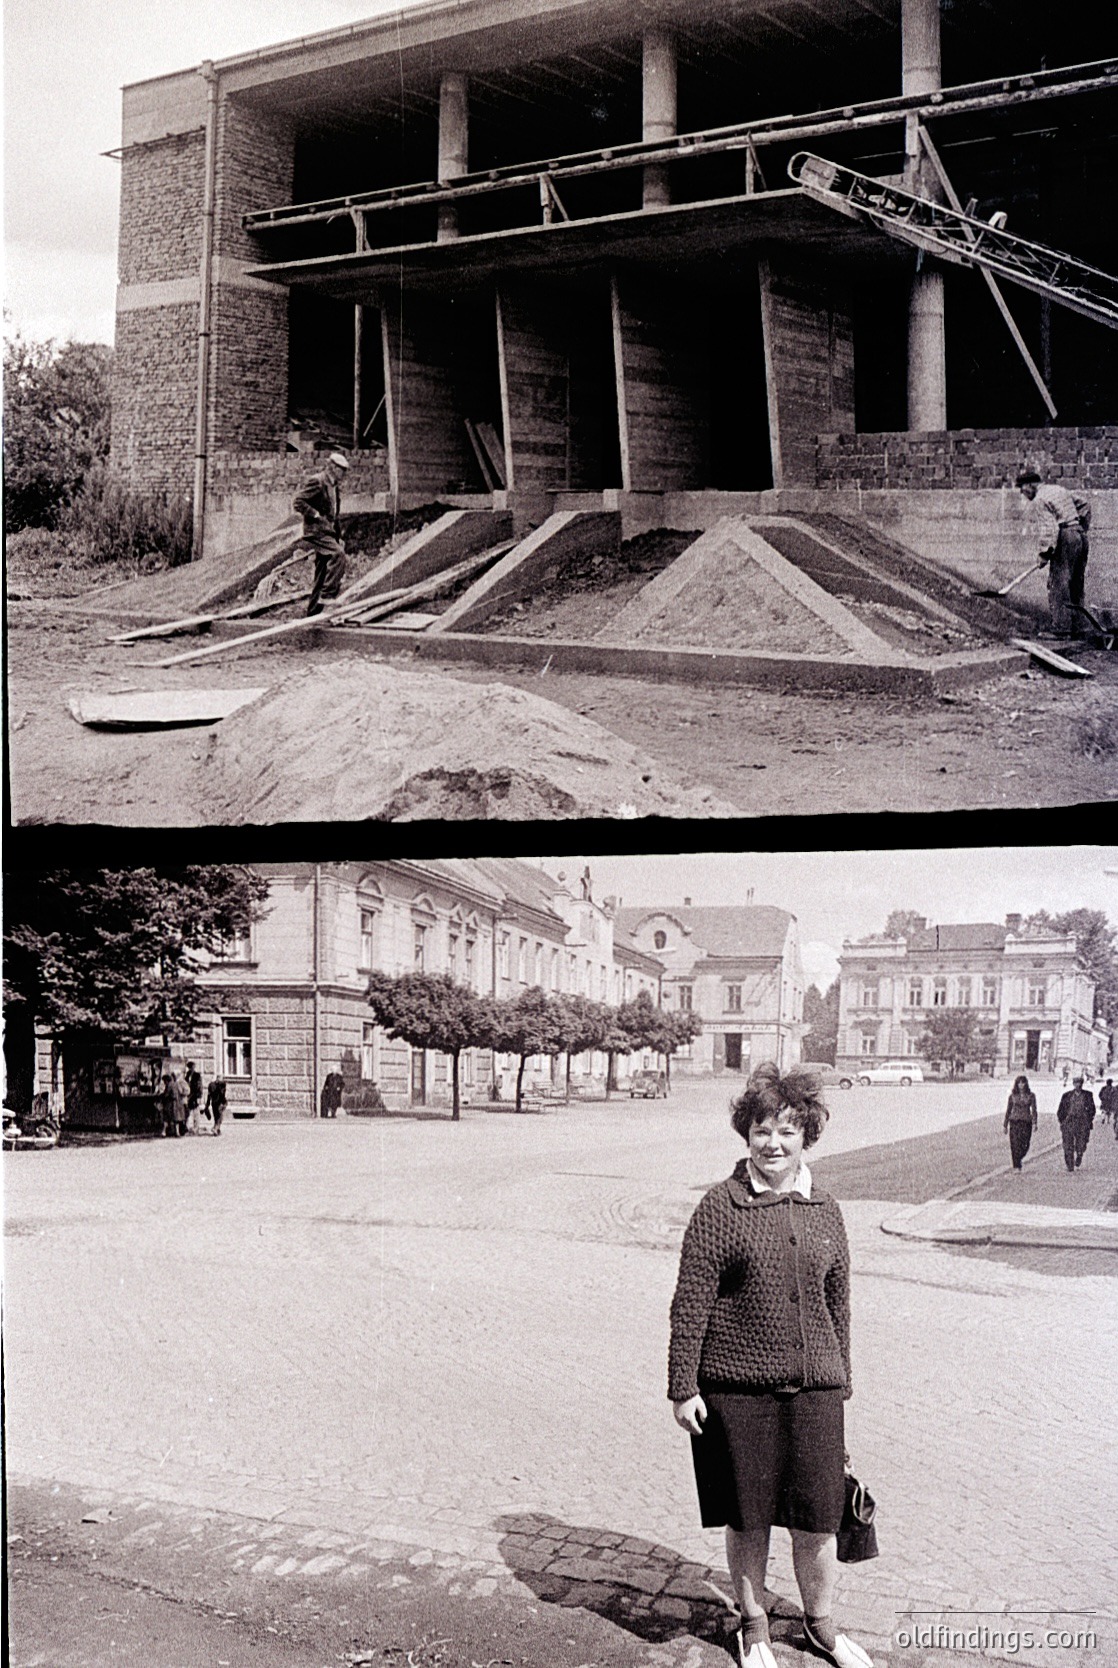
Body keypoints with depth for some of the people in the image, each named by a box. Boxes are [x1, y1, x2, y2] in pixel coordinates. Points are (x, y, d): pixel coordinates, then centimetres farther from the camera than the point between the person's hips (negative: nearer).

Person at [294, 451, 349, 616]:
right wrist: (316, 515, -19)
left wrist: (338, 537, 19)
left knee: (321, 575, 7)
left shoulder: (334, 487, 19)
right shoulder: (315, 482, -9)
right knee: (338, 554, -28)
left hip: (328, 532, 9)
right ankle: (327, 594, -27)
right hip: (316, 531, -9)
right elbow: (297, 502, -17)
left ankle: (313, 611, 11)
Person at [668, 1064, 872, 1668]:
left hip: (813, 1390, 3)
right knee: (747, 1520, 10)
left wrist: (839, 1383, 15)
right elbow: (690, 1303, -7)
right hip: (736, 1391, -3)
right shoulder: (720, 1207, -7)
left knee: (818, 1520, 9)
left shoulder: (825, 1212, 5)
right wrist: (683, 1386, -8)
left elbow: (838, 1305, 13)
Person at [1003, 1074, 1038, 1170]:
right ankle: (1016, 1167, 0)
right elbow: (1008, 1110, 11)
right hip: (1014, 1122, 0)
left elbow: (1034, 1110, 1)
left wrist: (1034, 1123, -12)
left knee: (1024, 1144, -4)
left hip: (1026, 1122, 0)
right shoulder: (1013, 1096, 6)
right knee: (1015, 1145, -6)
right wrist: (1005, 1125, 10)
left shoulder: (1031, 1095, 4)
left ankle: (1018, 1159, 26)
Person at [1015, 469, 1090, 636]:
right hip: (1081, 536, 9)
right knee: (1076, 585, 12)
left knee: (1058, 585, -6)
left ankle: (1061, 629, -8)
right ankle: (1074, 626, 16)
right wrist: (1082, 528, 27)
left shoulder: (1039, 500, -8)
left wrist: (1047, 552, -14)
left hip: (1065, 538, -9)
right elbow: (1084, 505, 25)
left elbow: (1051, 526, -18)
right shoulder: (1060, 489, 19)